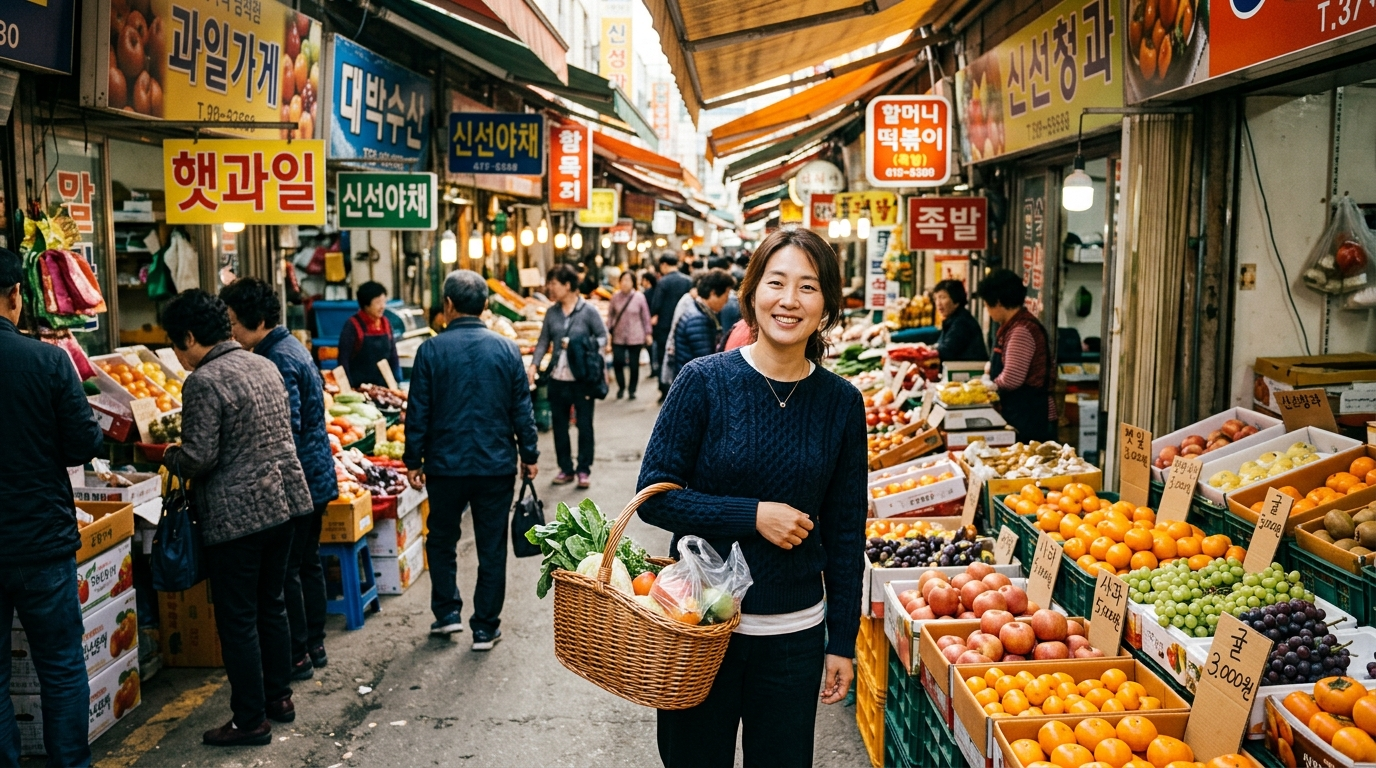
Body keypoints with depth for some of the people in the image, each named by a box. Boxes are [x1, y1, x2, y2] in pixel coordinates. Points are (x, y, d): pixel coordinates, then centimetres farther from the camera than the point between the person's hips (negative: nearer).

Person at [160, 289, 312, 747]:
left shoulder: (204, 381, -16)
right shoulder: (264, 366, 9)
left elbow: (199, 459, -19)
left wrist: (168, 455, 2)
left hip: (236, 514, -8)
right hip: (282, 500, 8)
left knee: (237, 621, 3)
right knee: (271, 605, 19)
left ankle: (251, 721, 11)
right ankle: (279, 697, 29)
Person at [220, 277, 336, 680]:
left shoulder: (278, 360, -19)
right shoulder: (292, 346, 11)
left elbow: (288, 430, -24)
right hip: (317, 476, 10)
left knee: (286, 570, -1)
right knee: (308, 562, 17)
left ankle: (298, 656, 7)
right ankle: (315, 645, 26)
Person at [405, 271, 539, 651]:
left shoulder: (431, 350, -7)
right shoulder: (506, 349, -3)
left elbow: (418, 412, -4)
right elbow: (522, 409, 1)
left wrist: (413, 461, 5)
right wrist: (529, 455, 10)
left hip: (446, 465, -1)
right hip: (496, 465, 1)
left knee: (442, 540, 20)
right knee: (492, 548, 8)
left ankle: (448, 612, 20)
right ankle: (485, 627, 13)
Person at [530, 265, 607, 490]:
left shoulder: (589, 311, -6)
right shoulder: (552, 312, 5)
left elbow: (603, 337, -3)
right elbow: (544, 341, 7)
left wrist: (584, 352, -17)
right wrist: (534, 365, -6)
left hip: (582, 379, -4)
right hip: (557, 378, 4)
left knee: (584, 425, 4)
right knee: (559, 425, 11)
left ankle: (584, 470, 14)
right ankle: (565, 469, 22)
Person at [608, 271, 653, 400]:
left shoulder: (639, 297, -5)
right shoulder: (615, 297, 0)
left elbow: (645, 316, 0)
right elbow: (611, 315, 7)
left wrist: (648, 333, 0)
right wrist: (608, 330, 3)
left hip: (635, 337, -1)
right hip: (618, 337, 1)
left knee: (634, 365, 4)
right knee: (617, 362, -6)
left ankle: (632, 390, 19)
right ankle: (621, 387, 16)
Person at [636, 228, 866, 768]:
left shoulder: (841, 403, -1)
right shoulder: (705, 381, -9)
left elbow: (846, 530, 4)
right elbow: (655, 495, -9)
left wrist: (842, 642, 4)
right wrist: (753, 515, -18)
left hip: (794, 632, 2)